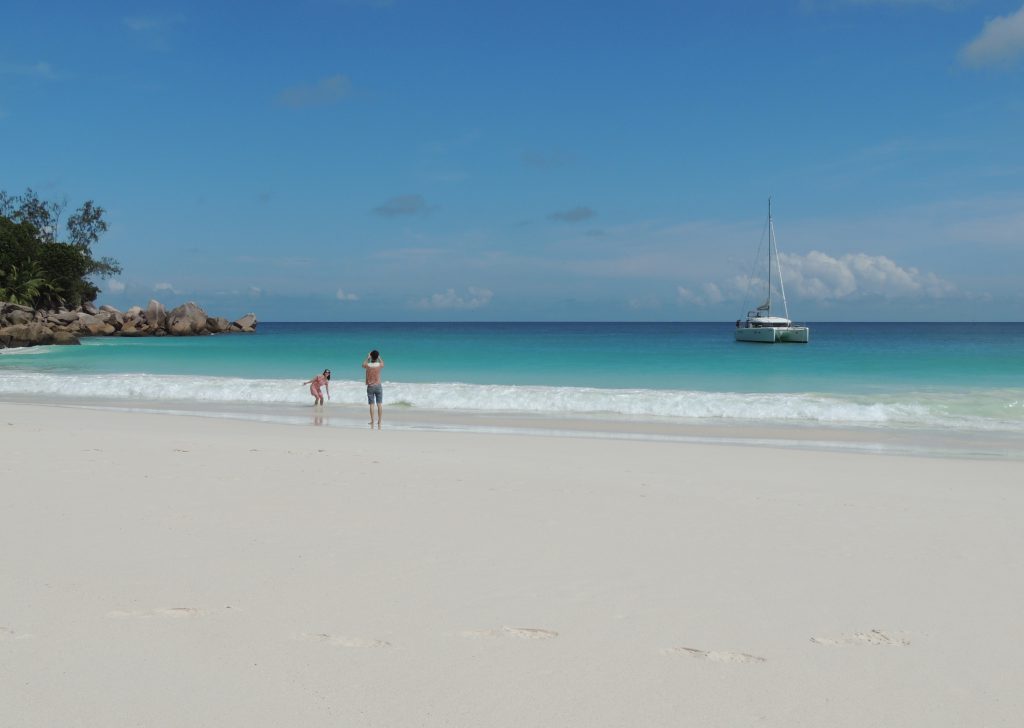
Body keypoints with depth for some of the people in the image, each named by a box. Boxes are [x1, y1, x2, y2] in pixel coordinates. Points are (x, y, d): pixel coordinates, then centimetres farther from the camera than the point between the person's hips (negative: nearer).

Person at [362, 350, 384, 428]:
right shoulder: (379, 365, -7)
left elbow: (363, 364, 18)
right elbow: (382, 363, 20)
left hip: (370, 387, 0)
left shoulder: (368, 365, -8)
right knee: (379, 404, 1)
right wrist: (379, 357, 25)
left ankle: (372, 423, 1)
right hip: (378, 386, 0)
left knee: (371, 405, 2)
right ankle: (379, 423, -1)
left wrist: (367, 357, 23)